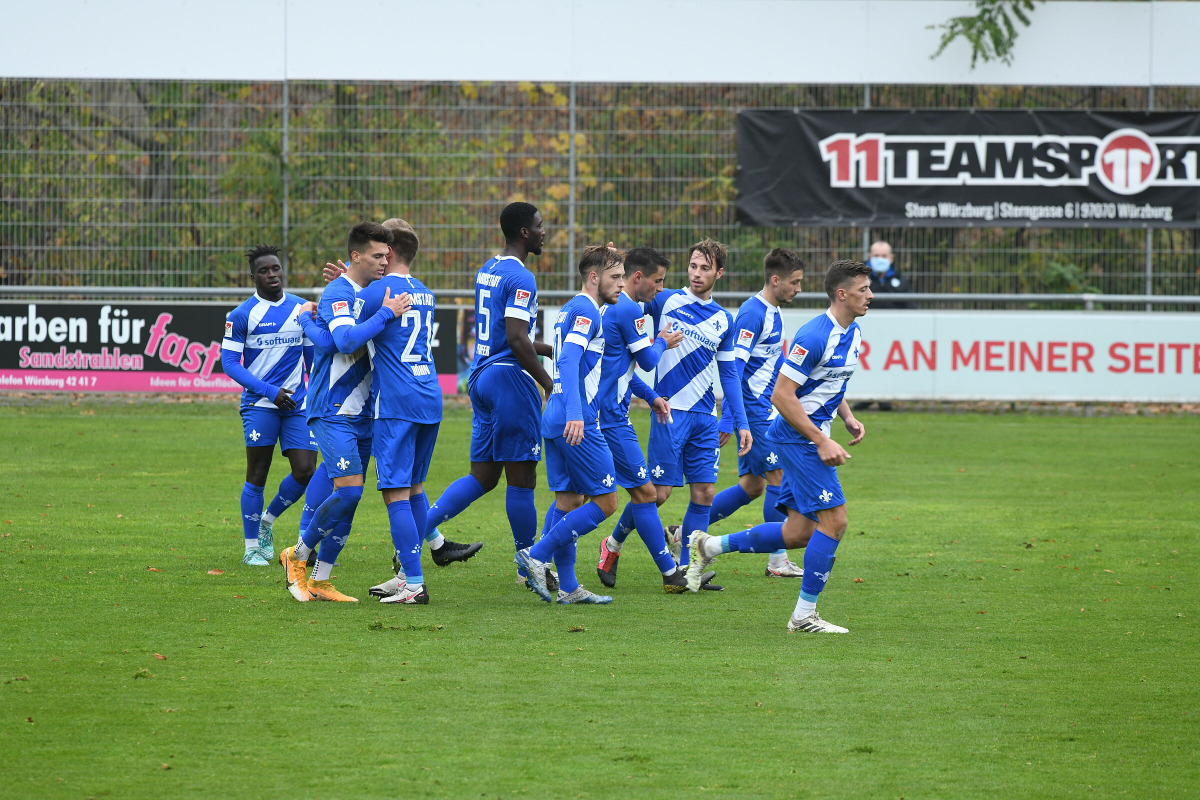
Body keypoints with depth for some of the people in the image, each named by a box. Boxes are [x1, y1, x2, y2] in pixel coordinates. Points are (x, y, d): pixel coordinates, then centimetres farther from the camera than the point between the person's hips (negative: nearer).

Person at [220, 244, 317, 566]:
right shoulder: (242, 315, -3)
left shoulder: (301, 309, 10)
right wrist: (269, 391, -14)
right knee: (257, 476, -2)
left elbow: (313, 358, 19)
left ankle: (267, 521, 21)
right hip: (260, 404, -4)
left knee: (305, 471, -5)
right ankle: (252, 548, 8)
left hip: (297, 405, 4)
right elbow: (229, 362, -5)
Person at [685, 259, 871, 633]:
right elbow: (781, 394, -21)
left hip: (808, 439, 10)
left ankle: (709, 546, 21)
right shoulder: (815, 335, -20)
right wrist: (822, 442, -23)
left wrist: (848, 417, 8)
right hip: (797, 436, -10)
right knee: (833, 521, -12)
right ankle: (804, 614, -4)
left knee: (798, 533, 9)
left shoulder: (852, 335, 10)